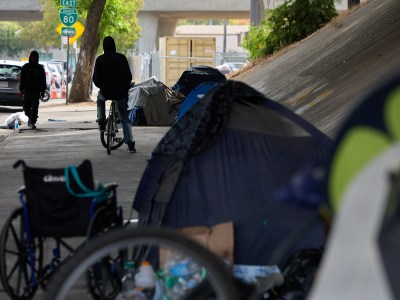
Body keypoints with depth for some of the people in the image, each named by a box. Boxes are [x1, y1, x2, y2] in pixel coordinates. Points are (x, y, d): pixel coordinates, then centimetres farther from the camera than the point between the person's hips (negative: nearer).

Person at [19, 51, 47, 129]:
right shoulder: (25, 67, 7)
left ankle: (32, 122, -8)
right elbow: (22, 79, 5)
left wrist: (43, 91, 2)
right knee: (26, 107, 4)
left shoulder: (40, 68, 7)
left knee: (35, 107, -10)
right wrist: (21, 89, -3)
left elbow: (43, 81, 8)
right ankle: (30, 117, 31)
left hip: (36, 91, -1)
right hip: (27, 90, 1)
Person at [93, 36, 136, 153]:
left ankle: (101, 122, 25)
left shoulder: (100, 59, -5)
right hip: (120, 92, 0)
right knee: (124, 118, 14)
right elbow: (128, 76, -4)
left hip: (106, 92, 0)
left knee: (100, 98, 38)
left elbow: (96, 78, -3)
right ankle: (130, 144, 4)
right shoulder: (121, 58, -4)